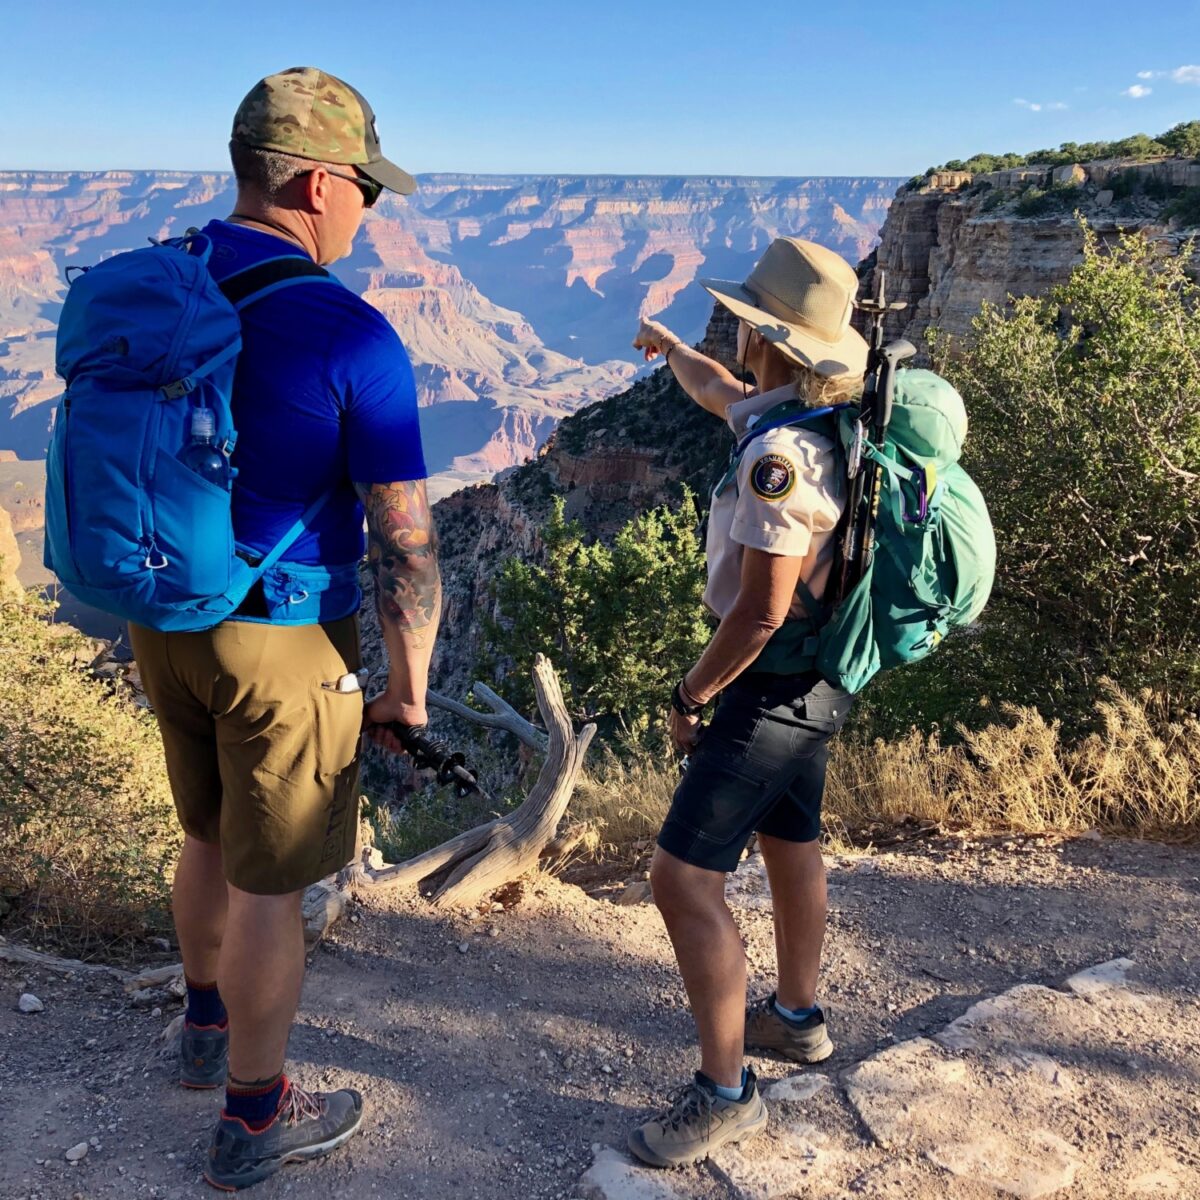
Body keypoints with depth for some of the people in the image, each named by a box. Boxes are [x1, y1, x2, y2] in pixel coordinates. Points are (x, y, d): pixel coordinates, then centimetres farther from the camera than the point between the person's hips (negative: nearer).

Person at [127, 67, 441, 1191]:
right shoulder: (351, 339, -22)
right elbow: (405, 542, -20)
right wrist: (409, 687, -7)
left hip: (162, 623, 7)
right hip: (284, 644, -7)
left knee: (212, 834, 28)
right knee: (270, 884, 10)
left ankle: (209, 1025, 50)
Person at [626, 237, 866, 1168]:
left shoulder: (780, 454, -28)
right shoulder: (810, 412, 3)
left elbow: (762, 610, -27)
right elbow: (722, 394, 26)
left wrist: (691, 696, -12)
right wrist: (672, 349, 46)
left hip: (774, 683, -10)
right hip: (814, 678, 10)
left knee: (683, 876, -8)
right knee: (790, 843, 23)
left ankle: (725, 1092, 4)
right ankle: (797, 1018, 43)